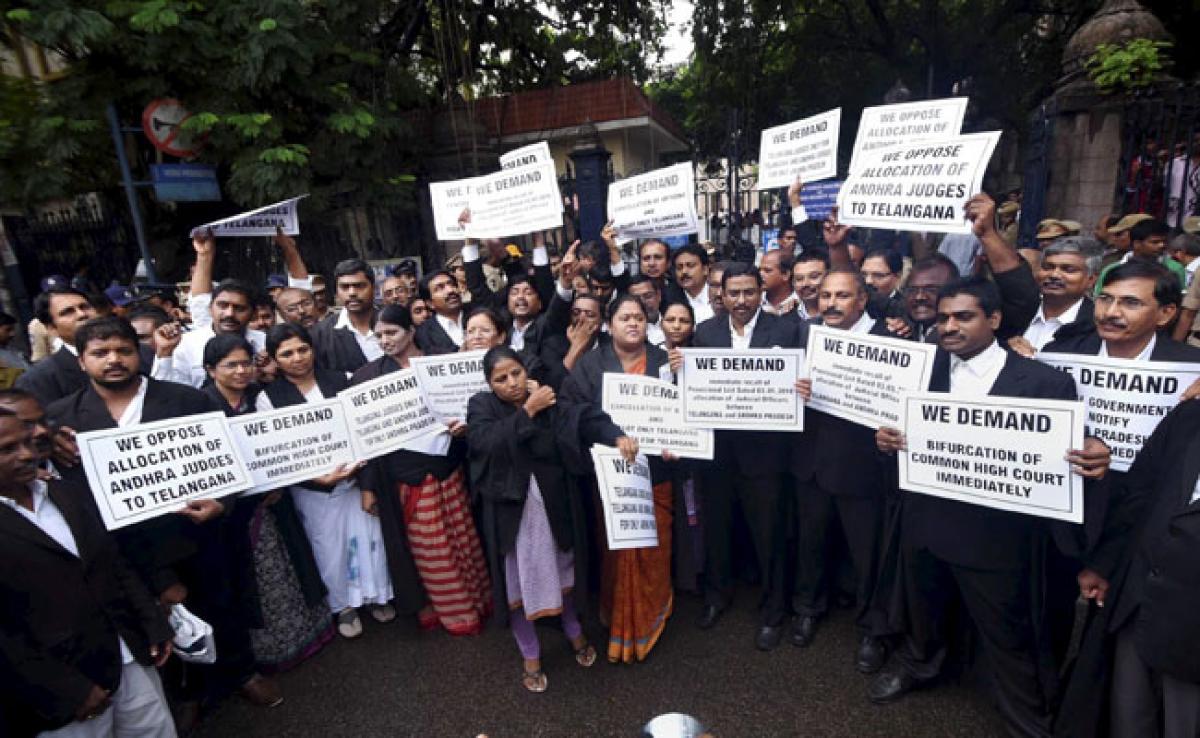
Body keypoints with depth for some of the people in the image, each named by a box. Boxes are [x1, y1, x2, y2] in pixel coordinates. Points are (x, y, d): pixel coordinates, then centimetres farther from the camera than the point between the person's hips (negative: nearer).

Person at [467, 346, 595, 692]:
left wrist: (546, 414, -19)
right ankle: (530, 656, 35)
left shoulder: (548, 402, -6)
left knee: (561, 572, 20)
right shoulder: (481, 407, -7)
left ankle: (574, 632, 46)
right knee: (519, 583, 12)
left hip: (553, 506, 1)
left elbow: (571, 452, -15)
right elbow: (487, 442, -28)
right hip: (510, 510, -1)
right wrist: (528, 411, -26)